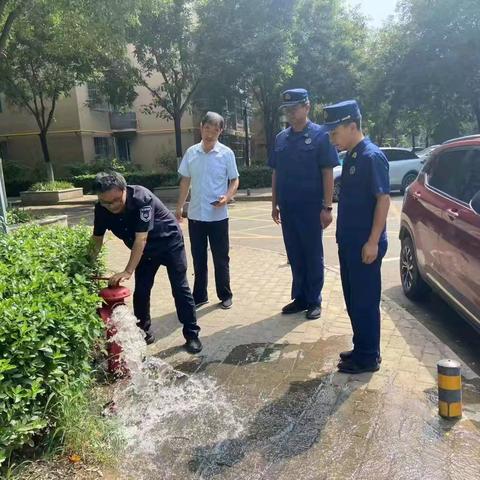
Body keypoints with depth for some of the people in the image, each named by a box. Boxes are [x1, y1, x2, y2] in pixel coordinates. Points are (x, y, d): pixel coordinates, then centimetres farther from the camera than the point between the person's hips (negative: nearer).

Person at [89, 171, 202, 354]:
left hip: (169, 241, -5)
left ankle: (192, 335, 5)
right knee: (141, 291, 2)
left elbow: (141, 239, -36)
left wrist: (128, 271, -39)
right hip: (145, 249, 5)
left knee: (180, 288, -4)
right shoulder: (101, 209, -18)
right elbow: (97, 240, -5)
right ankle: (144, 332, 20)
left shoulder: (141, 198, -36)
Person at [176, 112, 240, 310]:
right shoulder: (191, 152, 4)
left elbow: (234, 180, 1)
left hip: (218, 216, -3)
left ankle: (225, 296, 23)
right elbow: (185, 181, 11)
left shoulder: (226, 153, -4)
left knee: (221, 258, 7)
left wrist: (227, 197, -18)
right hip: (195, 215, 3)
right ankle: (199, 296, 24)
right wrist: (179, 207, 10)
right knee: (198, 258, 12)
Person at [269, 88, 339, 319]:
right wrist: (275, 204, 11)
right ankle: (300, 298, 25)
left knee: (313, 255, 6)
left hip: (311, 208, -5)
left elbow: (327, 173, -9)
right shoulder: (281, 138, 10)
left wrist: (327, 207, -14)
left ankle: (314, 301, 18)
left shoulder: (320, 135, -5)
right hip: (287, 208, 5)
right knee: (295, 256, 12)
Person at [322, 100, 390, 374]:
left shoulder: (372, 156, -14)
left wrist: (373, 241, -21)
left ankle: (369, 357, 15)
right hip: (349, 242, 9)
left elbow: (384, 199, -18)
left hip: (365, 244, -9)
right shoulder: (351, 156, 13)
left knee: (365, 301, 1)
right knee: (353, 300, 16)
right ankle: (361, 349, 30)